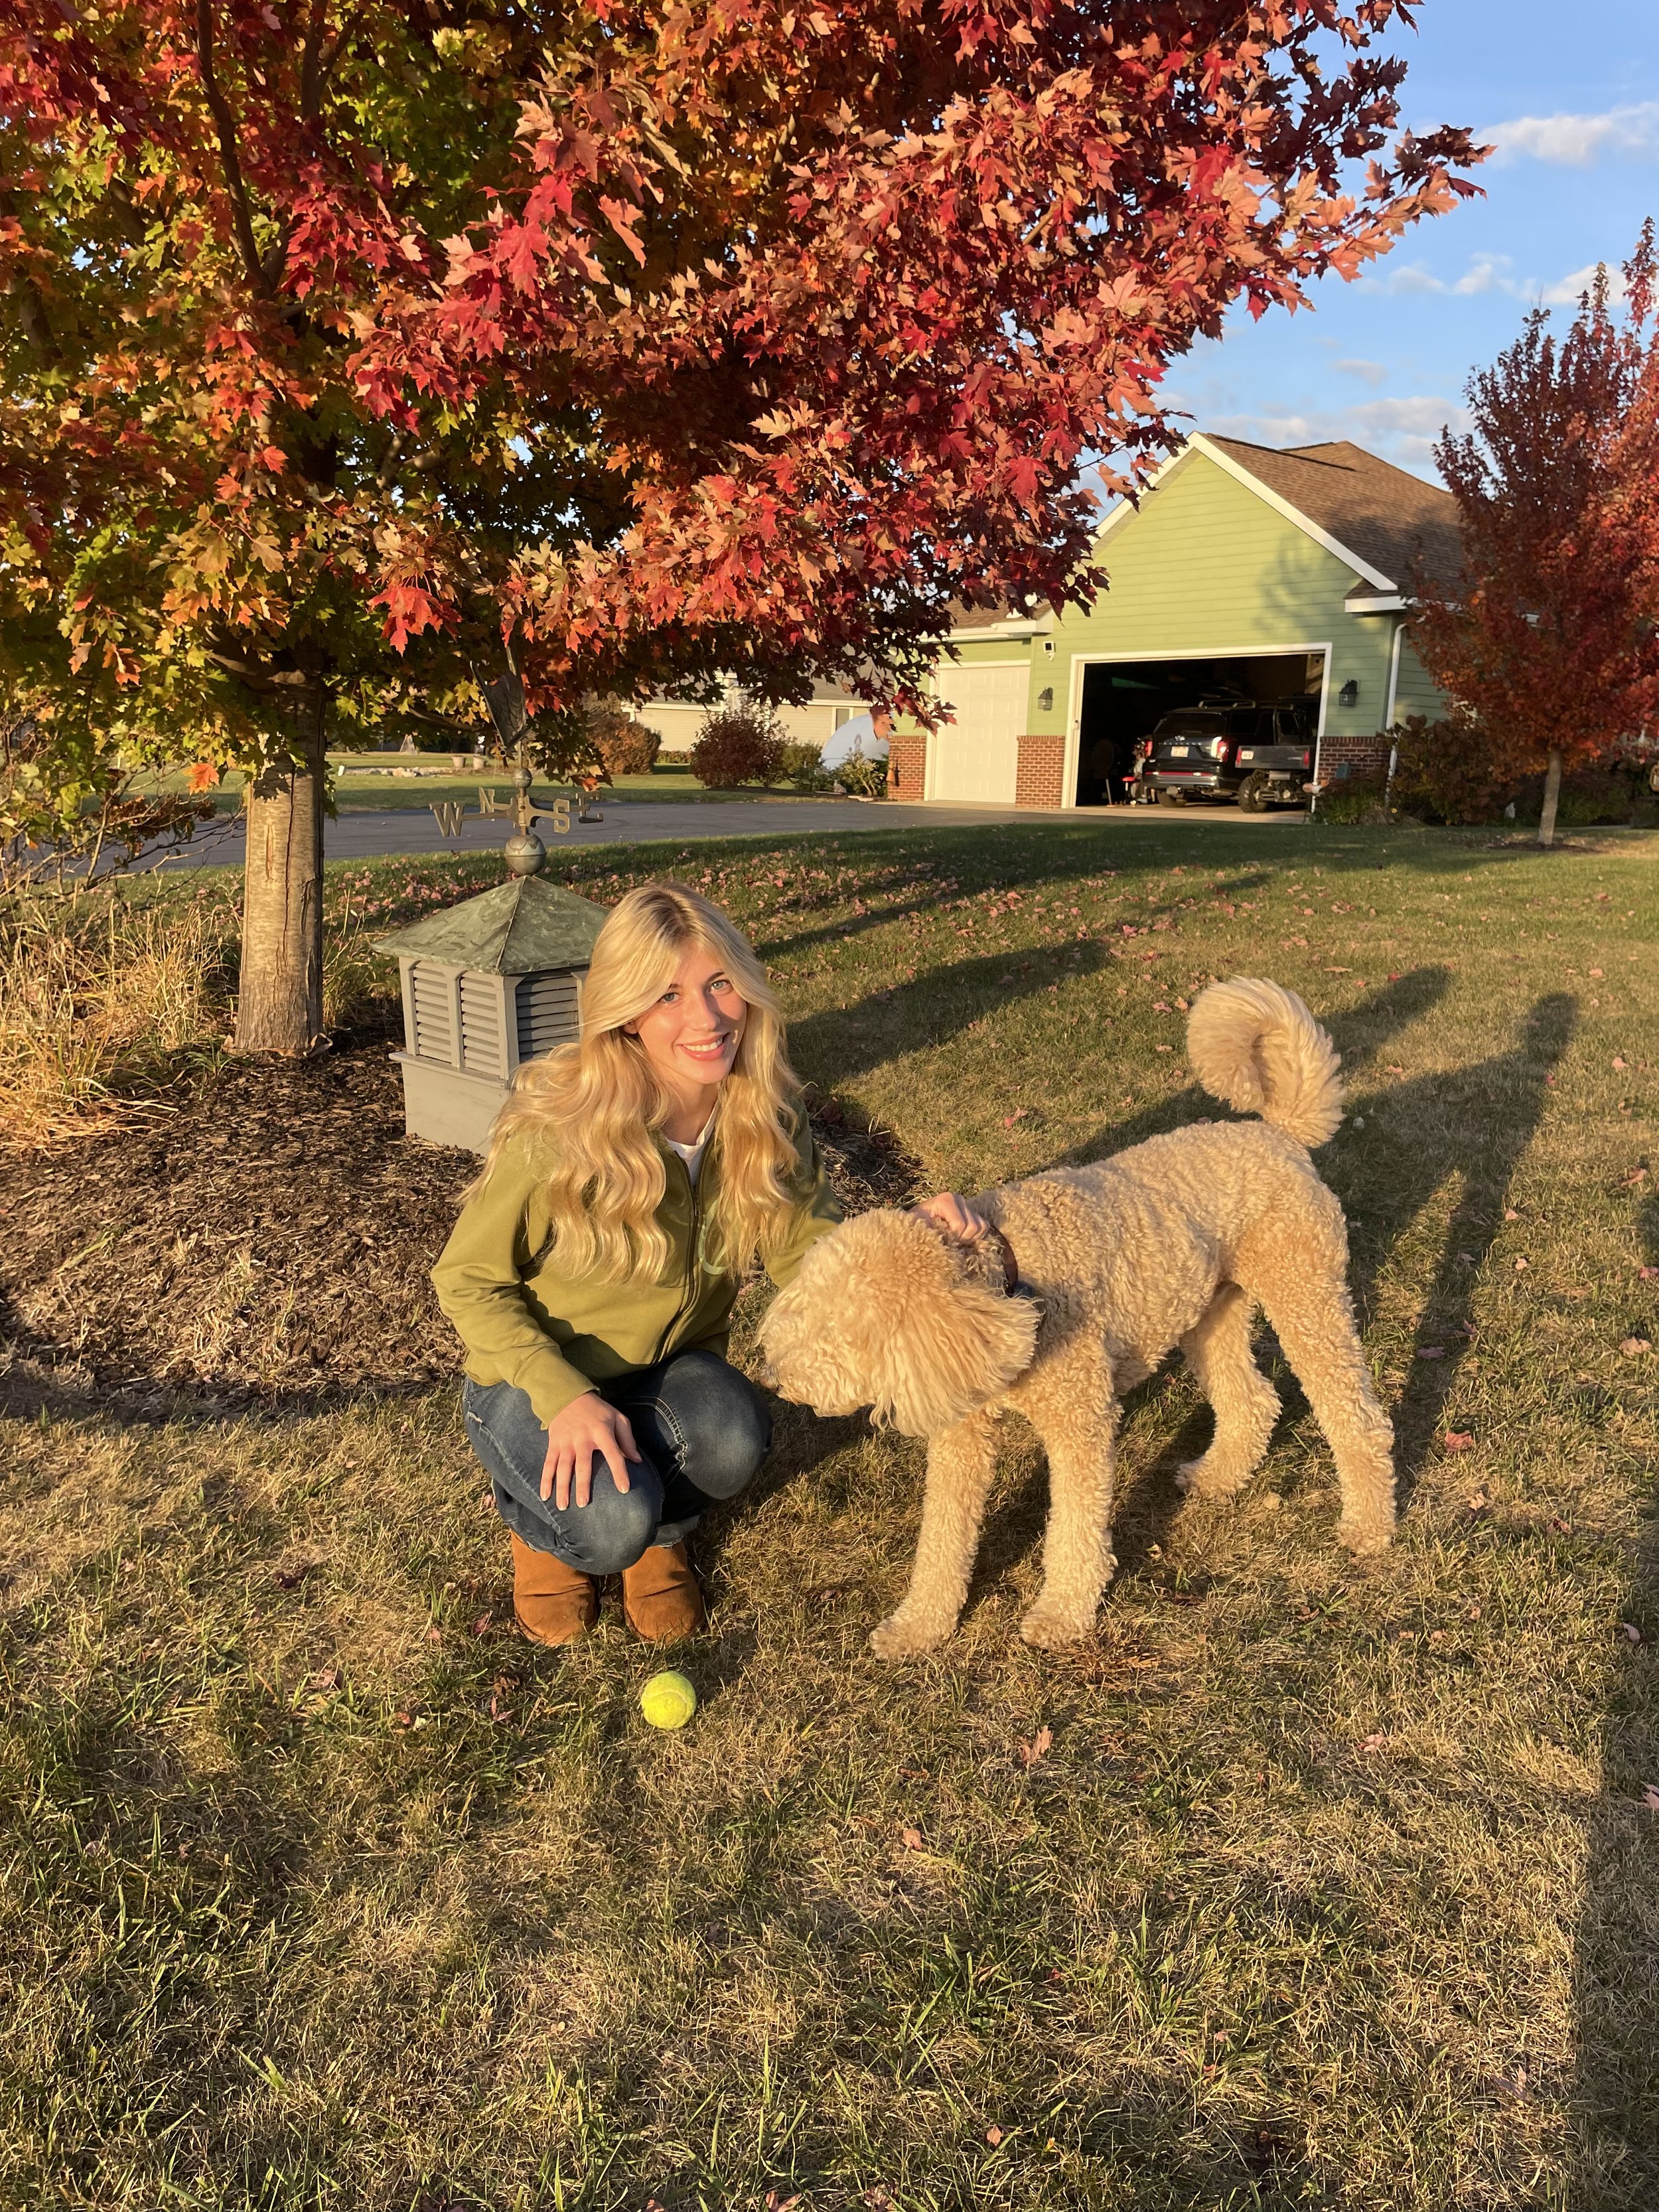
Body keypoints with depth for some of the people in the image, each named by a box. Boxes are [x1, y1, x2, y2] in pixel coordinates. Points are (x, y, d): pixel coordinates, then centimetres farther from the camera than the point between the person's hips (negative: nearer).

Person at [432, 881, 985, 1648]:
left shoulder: (765, 1114, -13)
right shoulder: (558, 1129, -27)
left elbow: (807, 1253, -8)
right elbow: (468, 1281, -15)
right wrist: (564, 1396, -28)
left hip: (670, 1368, 3)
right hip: (536, 1375, -3)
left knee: (731, 1443, -30)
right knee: (614, 1524, -30)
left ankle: (661, 1532, 8)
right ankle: (538, 1519, 10)